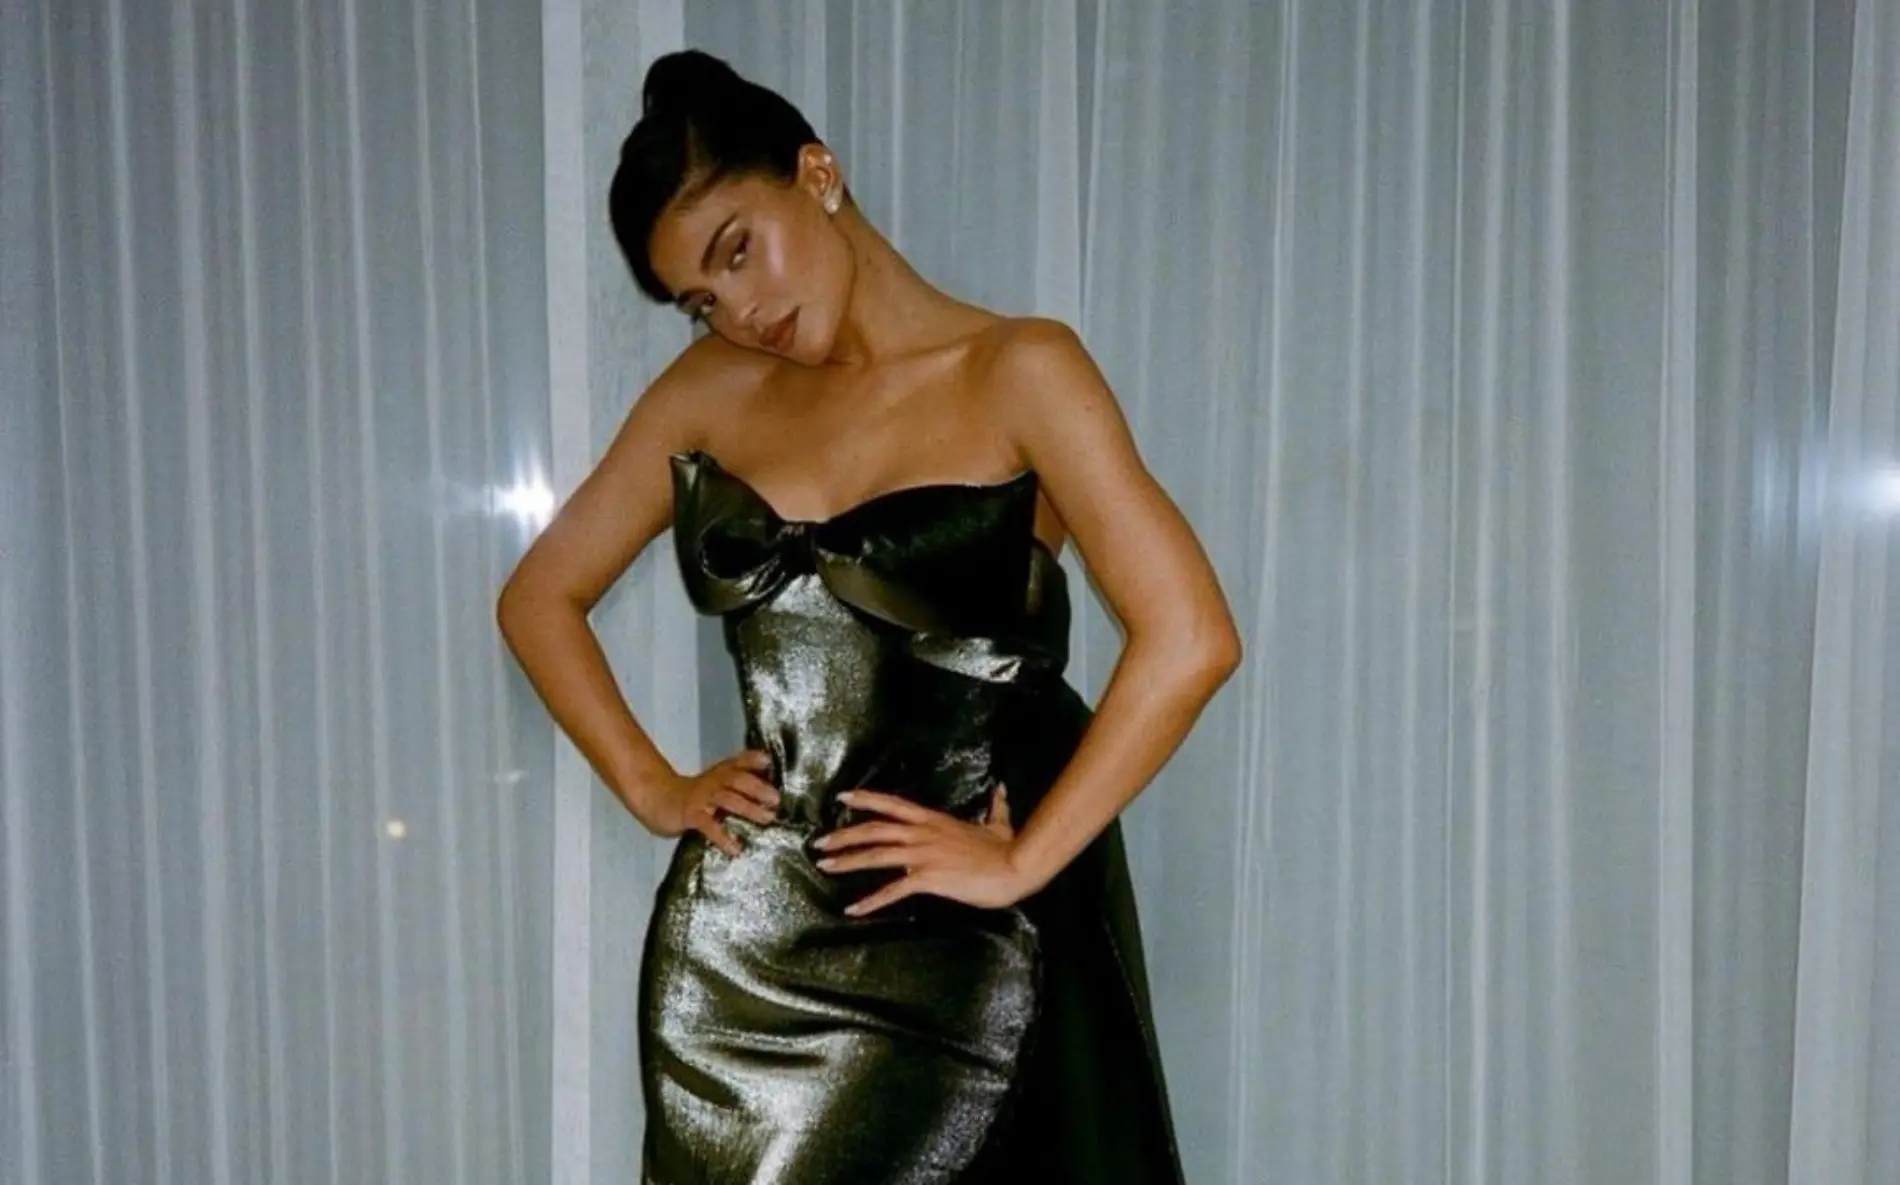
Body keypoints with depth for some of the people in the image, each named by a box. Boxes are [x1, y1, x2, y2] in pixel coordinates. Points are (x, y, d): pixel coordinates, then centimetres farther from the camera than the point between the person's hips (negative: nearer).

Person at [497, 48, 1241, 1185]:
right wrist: (651, 786, 6)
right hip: (735, 944, 5)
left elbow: (1190, 638, -16)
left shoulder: (1017, 371, -7)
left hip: (946, 954, -4)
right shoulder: (711, 392, 8)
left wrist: (1022, 862, -13)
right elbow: (542, 594, 16)